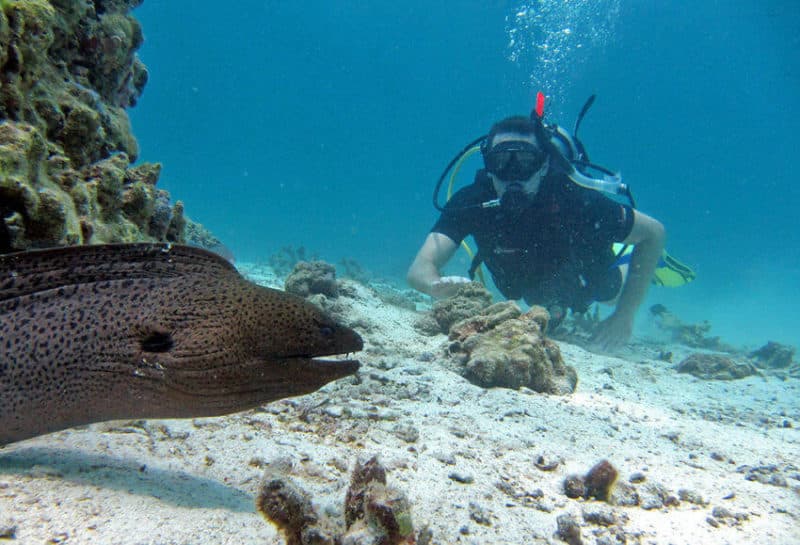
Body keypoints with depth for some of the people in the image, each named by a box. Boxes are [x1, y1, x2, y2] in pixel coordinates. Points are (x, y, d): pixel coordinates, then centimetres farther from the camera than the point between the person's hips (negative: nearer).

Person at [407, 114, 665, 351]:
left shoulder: (576, 200, -42)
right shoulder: (471, 203, -38)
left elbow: (654, 232, -28)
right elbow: (419, 270, -44)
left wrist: (624, 315, -32)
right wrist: (440, 285, -69)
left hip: (587, 280, -2)